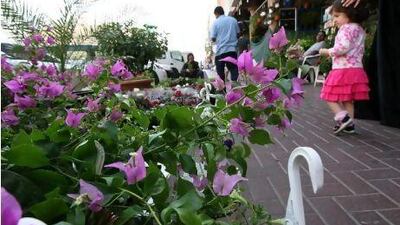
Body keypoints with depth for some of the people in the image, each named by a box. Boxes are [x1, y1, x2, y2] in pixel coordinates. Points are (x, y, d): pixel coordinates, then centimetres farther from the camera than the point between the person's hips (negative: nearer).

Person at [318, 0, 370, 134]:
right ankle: (349, 124, 19)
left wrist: (327, 52, -9)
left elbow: (343, 48, -24)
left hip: (343, 70, -9)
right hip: (356, 69, 10)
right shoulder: (360, 29, 18)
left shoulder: (346, 28, -12)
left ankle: (343, 117, -12)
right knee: (348, 99, 15)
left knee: (330, 97, -1)